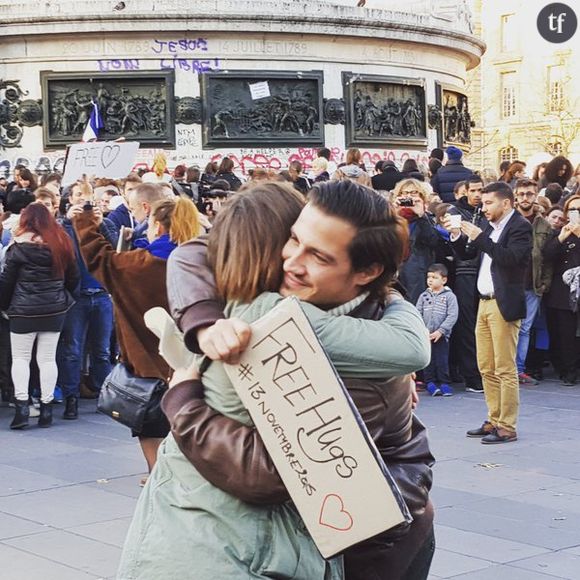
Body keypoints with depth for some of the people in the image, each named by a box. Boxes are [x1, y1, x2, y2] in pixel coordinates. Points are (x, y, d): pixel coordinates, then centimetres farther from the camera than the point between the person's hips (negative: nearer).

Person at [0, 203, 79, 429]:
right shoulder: (61, 243, 4)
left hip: (24, 310, -3)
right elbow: (73, 276, 10)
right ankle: (46, 408, 8)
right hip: (55, 309, 3)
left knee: (20, 358, 6)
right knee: (48, 358, 7)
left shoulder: (19, 246, -7)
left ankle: (22, 406, -4)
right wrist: (64, 299, 23)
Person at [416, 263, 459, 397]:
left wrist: (440, 331, -15)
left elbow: (452, 316, -9)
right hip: (424, 335, 3)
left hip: (441, 336, -3)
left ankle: (444, 383, 8)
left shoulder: (449, 296, -3)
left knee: (442, 360, 0)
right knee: (428, 360, 4)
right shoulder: (424, 296, 7)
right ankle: (430, 382, 11)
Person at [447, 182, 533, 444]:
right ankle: (494, 421, 21)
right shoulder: (490, 228, 14)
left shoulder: (520, 226, -8)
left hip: (504, 305, -8)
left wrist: (480, 237, -21)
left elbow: (512, 258, -23)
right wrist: (457, 236, 2)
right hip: (484, 303, 8)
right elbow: (467, 254, 20)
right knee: (486, 368, 12)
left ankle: (507, 428, 0)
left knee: (505, 370, -5)